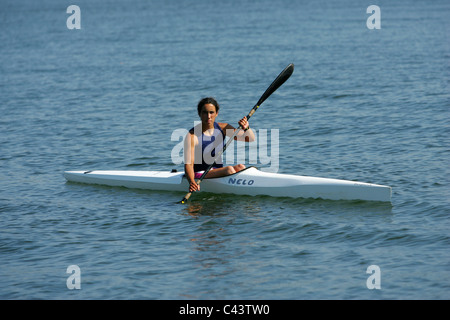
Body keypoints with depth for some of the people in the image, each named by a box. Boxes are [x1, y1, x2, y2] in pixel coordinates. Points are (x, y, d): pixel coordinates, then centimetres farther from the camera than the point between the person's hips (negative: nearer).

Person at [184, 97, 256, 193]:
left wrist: (246, 128, -21)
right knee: (229, 169, -29)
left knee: (240, 167, -25)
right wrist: (191, 182, -39)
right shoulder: (192, 136, -13)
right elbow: (188, 164, -21)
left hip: (218, 172, 5)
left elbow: (251, 139, 1)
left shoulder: (223, 128, 3)